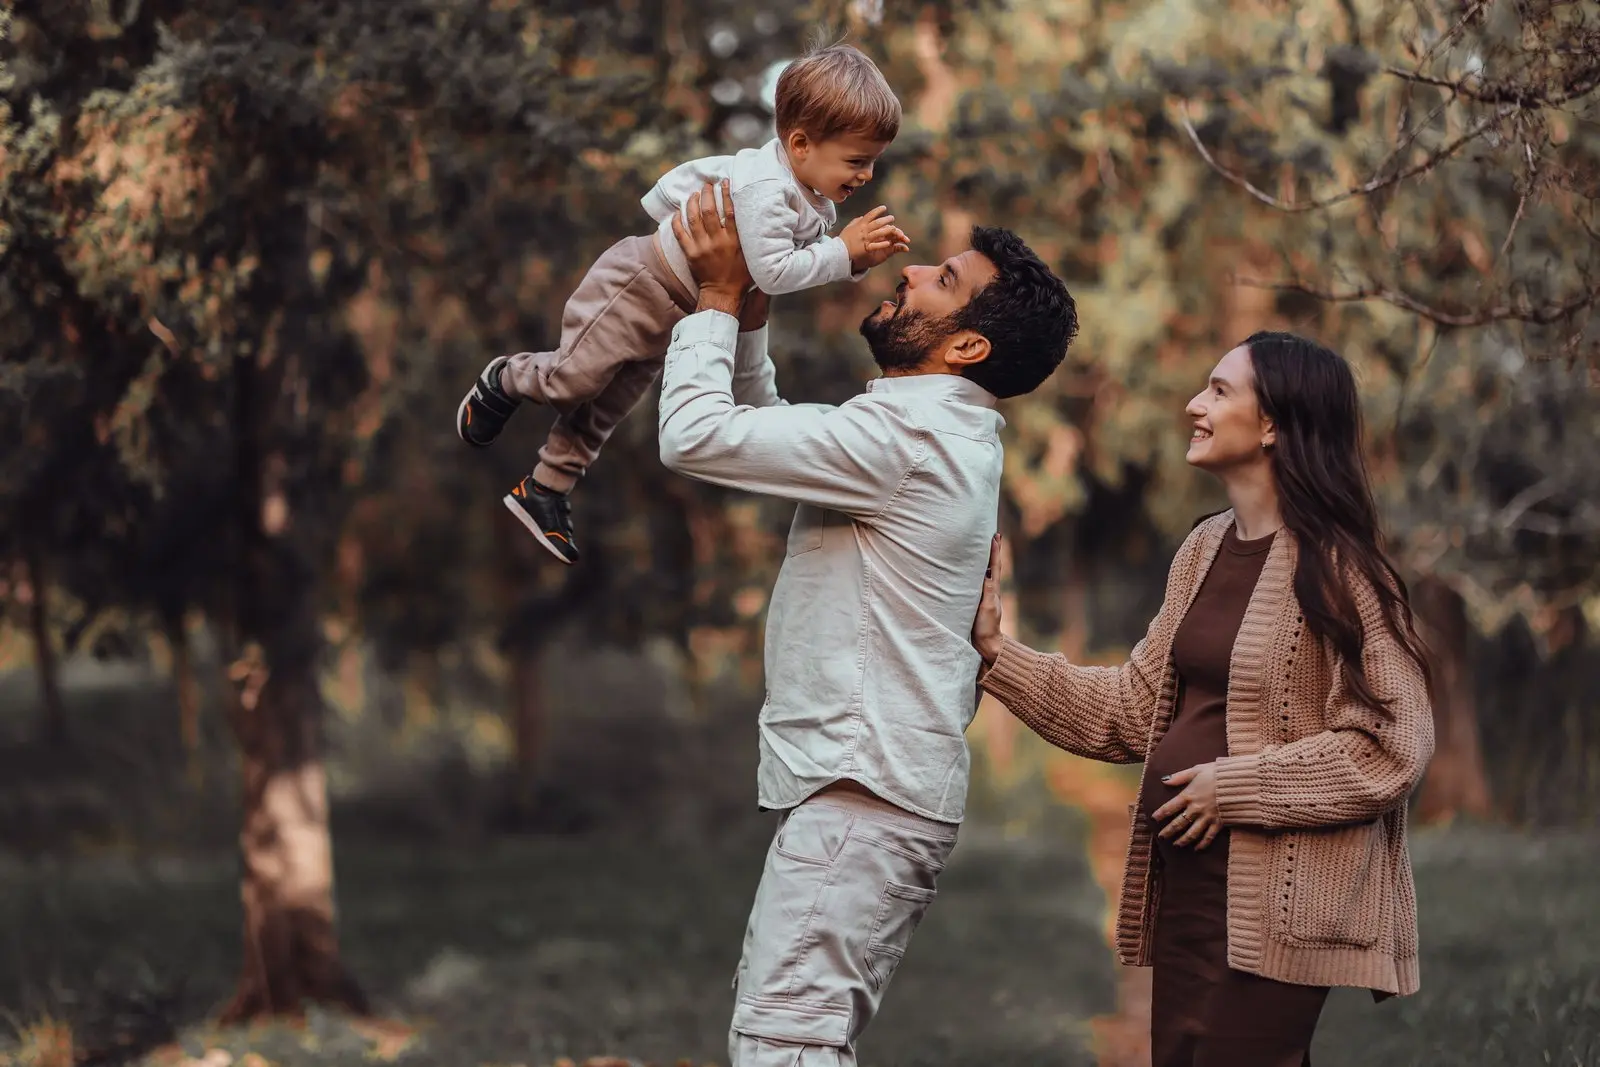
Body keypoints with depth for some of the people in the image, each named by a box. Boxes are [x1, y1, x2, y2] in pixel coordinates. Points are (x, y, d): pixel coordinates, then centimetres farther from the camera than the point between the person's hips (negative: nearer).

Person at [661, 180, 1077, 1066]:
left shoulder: (905, 434, -16)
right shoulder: (937, 429, 17)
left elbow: (696, 435, -18)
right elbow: (765, 432, 27)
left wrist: (719, 297, -4)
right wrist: (750, 310, 14)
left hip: (862, 800, -11)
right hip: (878, 787, 11)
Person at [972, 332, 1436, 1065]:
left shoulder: (1336, 567, -12)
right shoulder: (1206, 550, 11)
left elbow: (1391, 748, -17)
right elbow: (1134, 709, 14)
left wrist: (1236, 787, -16)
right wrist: (999, 657, 8)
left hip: (1273, 903, -8)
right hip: (1186, 883, 8)